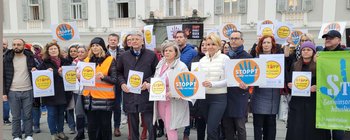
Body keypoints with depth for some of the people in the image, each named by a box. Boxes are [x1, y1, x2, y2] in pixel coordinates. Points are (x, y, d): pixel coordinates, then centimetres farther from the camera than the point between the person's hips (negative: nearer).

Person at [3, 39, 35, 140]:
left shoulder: (30, 57, 3)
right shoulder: (7, 58, 2)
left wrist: (35, 70, -10)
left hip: (28, 91, 0)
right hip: (12, 92, 0)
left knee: (28, 115, 7)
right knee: (15, 116, 8)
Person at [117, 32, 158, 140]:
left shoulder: (151, 55, 3)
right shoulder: (124, 56, 11)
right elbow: (119, 72, 17)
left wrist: (148, 82, -10)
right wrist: (122, 83, 0)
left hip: (146, 94, -2)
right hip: (129, 95, 3)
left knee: (150, 125, 0)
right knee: (133, 125, 13)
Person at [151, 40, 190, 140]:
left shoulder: (181, 66, -9)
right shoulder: (160, 64, 9)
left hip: (173, 102, -5)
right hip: (160, 101, 6)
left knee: (171, 128, -1)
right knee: (167, 127, 16)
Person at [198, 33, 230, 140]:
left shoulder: (224, 58, -6)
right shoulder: (202, 60, 10)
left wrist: (212, 84, -22)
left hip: (219, 97, -5)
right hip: (204, 97, 5)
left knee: (211, 130, -8)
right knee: (212, 127, 17)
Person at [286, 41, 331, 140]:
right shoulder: (295, 66, 11)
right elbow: (289, 82, 13)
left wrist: (318, 87, -17)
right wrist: (290, 85, -8)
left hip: (314, 102, -2)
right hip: (297, 102, 2)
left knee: (312, 129, 2)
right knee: (296, 130, 3)